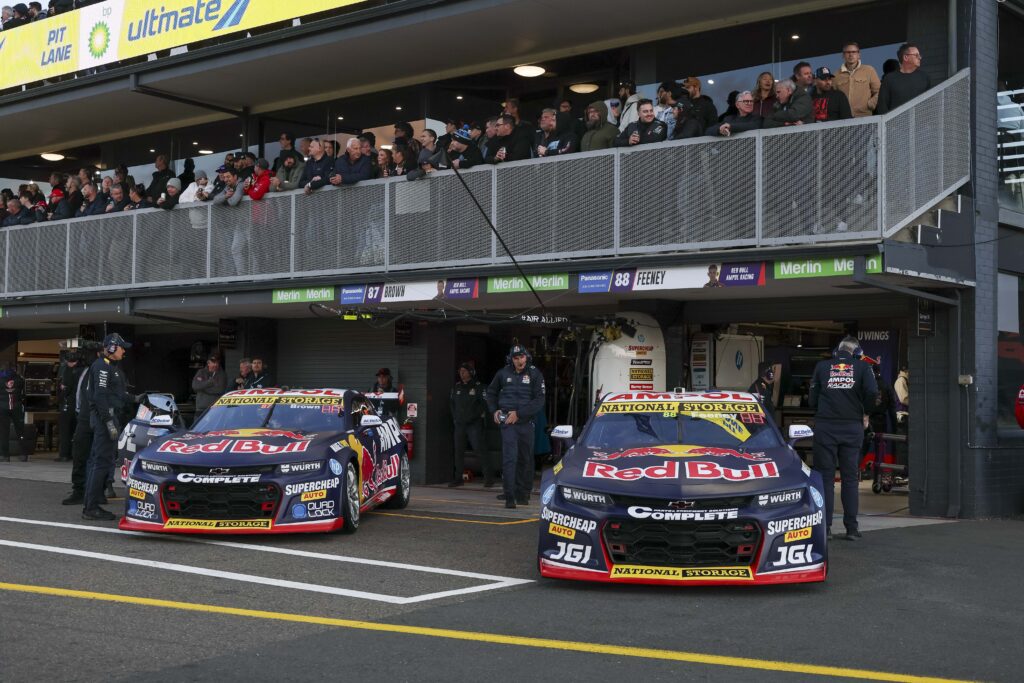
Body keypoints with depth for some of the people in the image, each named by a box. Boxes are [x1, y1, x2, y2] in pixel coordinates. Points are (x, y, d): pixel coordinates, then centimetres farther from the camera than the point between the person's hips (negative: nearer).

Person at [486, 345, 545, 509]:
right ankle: (509, 496, -13)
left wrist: (519, 414, -13)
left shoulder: (535, 374, 0)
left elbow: (539, 401, -6)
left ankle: (522, 494, 22)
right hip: (507, 421, -1)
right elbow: (491, 392, 23)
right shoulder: (503, 373, 6)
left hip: (526, 422, 1)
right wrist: (494, 410, 8)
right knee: (509, 457, -12)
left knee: (525, 459, 8)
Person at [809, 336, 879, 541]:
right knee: (850, 478, 7)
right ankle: (851, 528, 7)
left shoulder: (822, 367, 7)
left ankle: (825, 526, 0)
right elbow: (872, 391, -11)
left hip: (825, 427, 0)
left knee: (825, 477, 4)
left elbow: (812, 399, 5)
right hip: (852, 427, 0)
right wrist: (865, 413, 5)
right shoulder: (862, 367, 4)